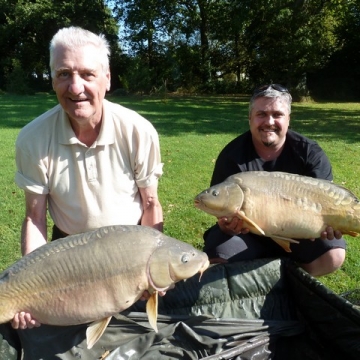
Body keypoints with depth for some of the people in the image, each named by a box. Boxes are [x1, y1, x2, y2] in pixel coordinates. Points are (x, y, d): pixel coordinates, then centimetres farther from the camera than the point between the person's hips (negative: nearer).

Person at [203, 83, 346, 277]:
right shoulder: (232, 155, -14)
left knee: (333, 256, -20)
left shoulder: (310, 153, -9)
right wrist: (228, 224, -41)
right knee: (217, 259, -24)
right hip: (247, 233, -1)